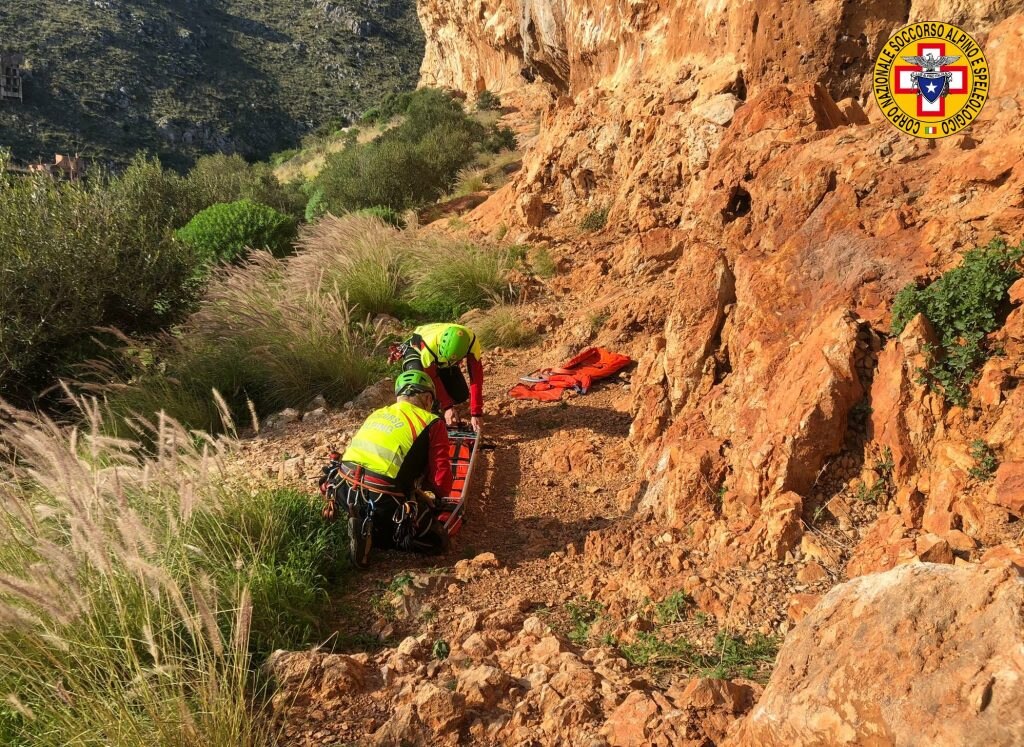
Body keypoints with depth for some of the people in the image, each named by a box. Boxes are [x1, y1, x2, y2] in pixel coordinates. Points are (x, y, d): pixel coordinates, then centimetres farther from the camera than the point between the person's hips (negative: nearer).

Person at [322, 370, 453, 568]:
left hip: (344, 490, 7)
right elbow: (442, 485, -2)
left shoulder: (378, 413, 21)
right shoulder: (432, 423, 3)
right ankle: (373, 534, -5)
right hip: (383, 499, -7)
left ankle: (364, 526, 6)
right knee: (438, 542, 12)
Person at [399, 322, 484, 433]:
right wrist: (447, 407, -29)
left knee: (461, 395, -11)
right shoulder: (429, 345, -45)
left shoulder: (471, 342, -37)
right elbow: (433, 378, -30)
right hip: (417, 351, -4)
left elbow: (476, 378, -34)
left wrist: (476, 414, -36)